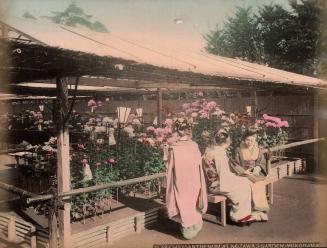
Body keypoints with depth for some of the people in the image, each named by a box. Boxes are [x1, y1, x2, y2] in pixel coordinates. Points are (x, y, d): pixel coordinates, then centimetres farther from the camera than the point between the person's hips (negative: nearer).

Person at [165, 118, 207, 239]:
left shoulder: (173, 149, -14)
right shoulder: (194, 146, -11)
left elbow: (170, 169, -6)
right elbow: (199, 166, -2)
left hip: (180, 183, -1)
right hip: (194, 183, 1)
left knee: (183, 203, 14)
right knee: (193, 203, 19)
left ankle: (188, 229, 26)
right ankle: (195, 227, 34)